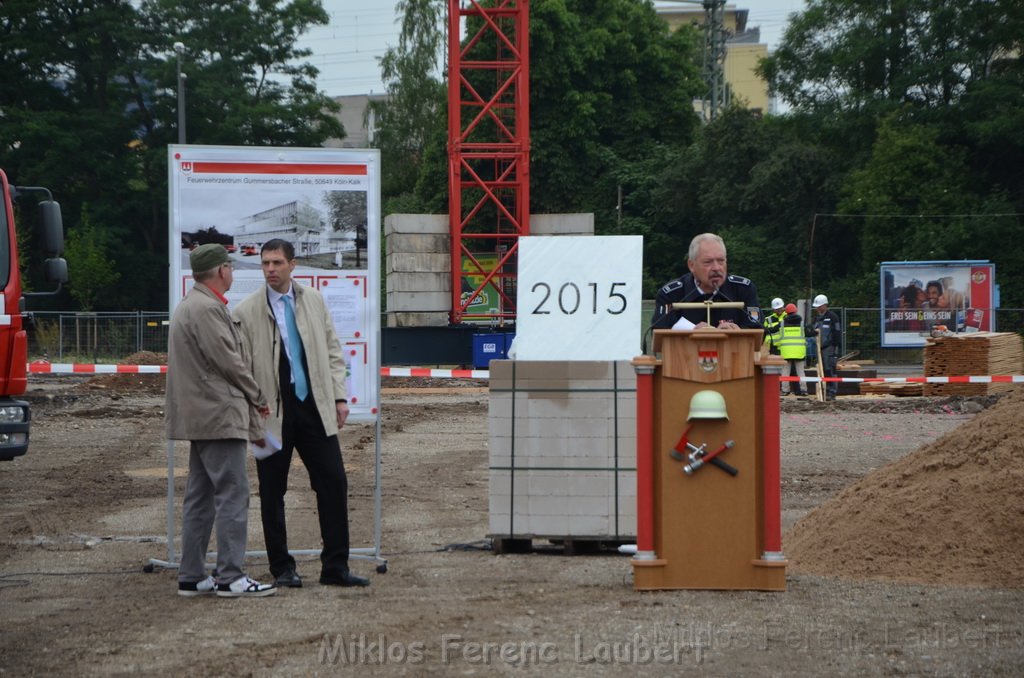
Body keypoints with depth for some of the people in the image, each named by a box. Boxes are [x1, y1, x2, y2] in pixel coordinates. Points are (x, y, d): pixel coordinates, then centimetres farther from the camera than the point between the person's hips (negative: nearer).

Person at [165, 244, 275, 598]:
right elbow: (228, 361, -17)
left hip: (199, 416, 11)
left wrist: (250, 397, 19)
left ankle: (191, 576, 14)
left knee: (200, 499, 12)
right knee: (232, 494, -9)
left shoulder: (189, 305, 19)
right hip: (219, 415, -11)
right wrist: (257, 397, -4)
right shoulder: (207, 309, -16)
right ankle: (231, 576, -10)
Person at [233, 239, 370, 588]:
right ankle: (282, 568, 14)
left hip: (315, 408, 3)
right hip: (273, 413, -3)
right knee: (272, 493, 3)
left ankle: (335, 566, 6)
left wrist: (340, 396, 6)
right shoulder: (247, 311, -3)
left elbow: (332, 351, 13)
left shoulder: (314, 302, 9)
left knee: (333, 483, 0)